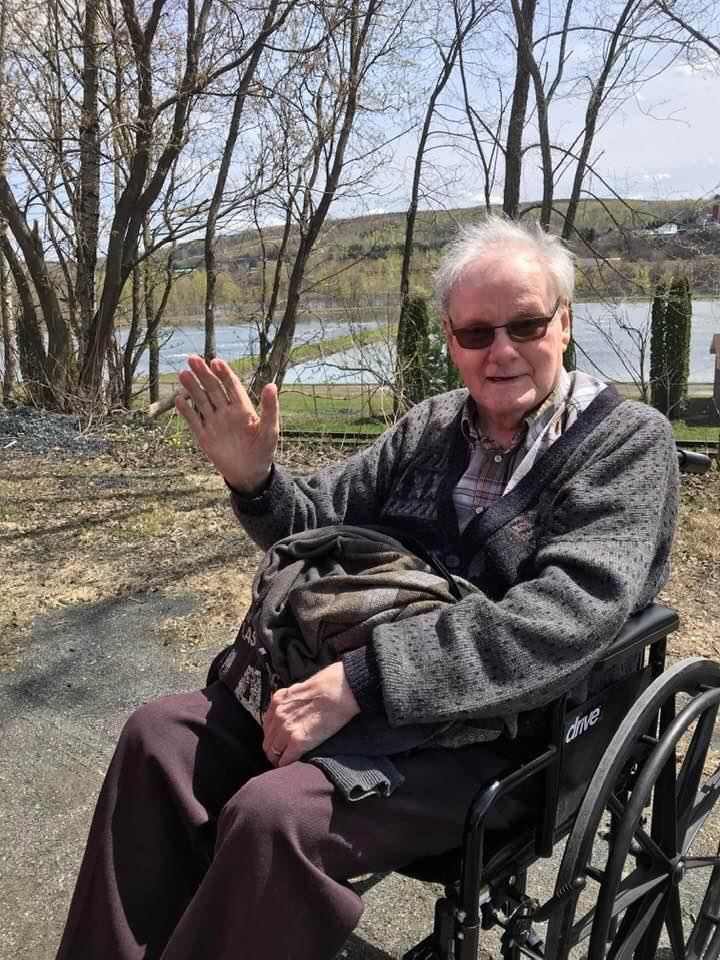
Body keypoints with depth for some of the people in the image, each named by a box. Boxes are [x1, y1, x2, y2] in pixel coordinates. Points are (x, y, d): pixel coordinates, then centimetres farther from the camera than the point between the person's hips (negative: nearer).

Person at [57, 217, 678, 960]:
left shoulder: (630, 443, -9)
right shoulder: (429, 426, 9)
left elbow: (566, 617, -24)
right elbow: (318, 526, 14)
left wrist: (360, 682, -29)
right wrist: (254, 480, -9)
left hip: (497, 739, -6)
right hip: (352, 688, 6)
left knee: (273, 815, -27)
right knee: (160, 735, -6)